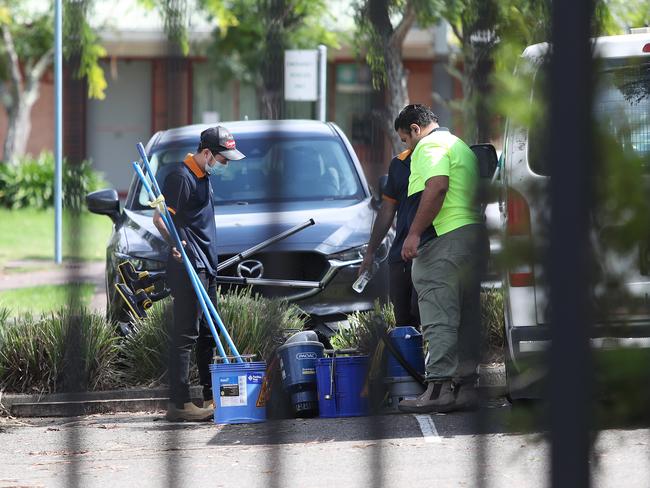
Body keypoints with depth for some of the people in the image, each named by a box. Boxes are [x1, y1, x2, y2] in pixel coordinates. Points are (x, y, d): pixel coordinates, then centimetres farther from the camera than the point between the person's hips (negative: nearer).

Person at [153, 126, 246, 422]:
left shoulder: (203, 177, 18)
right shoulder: (181, 176, -13)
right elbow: (160, 218, -18)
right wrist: (174, 242, -32)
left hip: (206, 268, 10)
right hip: (188, 266, -10)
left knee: (208, 334, 15)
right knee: (185, 334, -12)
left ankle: (212, 398, 23)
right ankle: (179, 404, -14)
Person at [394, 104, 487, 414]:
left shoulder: (430, 146, -4)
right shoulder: (461, 147, 27)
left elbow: (437, 187, -20)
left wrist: (414, 233, -21)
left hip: (444, 238, -10)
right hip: (474, 234, 10)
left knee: (438, 317, -13)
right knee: (466, 316, 10)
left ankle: (439, 386, -19)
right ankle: (465, 385, 10)